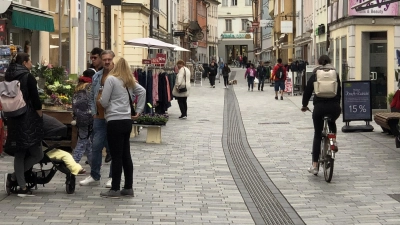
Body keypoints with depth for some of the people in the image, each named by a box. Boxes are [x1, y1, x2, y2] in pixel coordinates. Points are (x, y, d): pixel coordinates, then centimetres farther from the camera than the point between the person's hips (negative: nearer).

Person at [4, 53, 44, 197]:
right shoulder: (28, 77, -10)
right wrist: (41, 117, -3)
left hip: (14, 120, 8)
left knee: (19, 154, 9)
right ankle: (13, 177, -6)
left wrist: (10, 116, 19)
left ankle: (22, 187, 7)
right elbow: (35, 100, -14)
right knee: (37, 154, 1)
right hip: (29, 120, -8)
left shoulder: (9, 78, 11)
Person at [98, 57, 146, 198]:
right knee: (126, 155, 11)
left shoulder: (111, 79, -7)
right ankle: (128, 188, 15)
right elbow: (142, 91, 16)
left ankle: (115, 189, 1)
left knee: (116, 156, -3)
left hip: (115, 122, -7)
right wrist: (138, 111, 15)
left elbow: (104, 102, -10)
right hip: (127, 121, 7)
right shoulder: (130, 81, 13)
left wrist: (99, 100, 13)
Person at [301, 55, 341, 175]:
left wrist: (304, 105, 24)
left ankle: (315, 165, 4)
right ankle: (333, 140, 12)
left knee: (317, 135, 8)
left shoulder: (315, 75, 9)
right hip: (334, 106, 1)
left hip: (319, 106, -1)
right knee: (332, 122, 37)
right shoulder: (335, 74, 13)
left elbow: (308, 91, 11)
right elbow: (339, 91, 15)